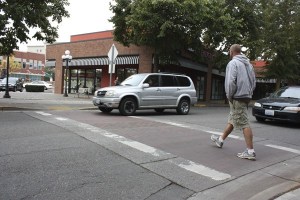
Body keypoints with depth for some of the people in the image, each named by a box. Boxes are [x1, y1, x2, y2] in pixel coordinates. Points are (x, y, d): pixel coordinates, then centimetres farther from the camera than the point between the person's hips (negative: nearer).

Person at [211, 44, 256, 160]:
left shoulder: (233, 63, -10)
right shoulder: (248, 64, 16)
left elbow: (230, 81, -21)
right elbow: (253, 81, 16)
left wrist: (229, 96, -10)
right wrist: (249, 94, 18)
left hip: (237, 98, -9)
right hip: (246, 96, 9)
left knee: (244, 124, -8)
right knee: (232, 120, 19)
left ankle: (250, 152, -5)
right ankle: (220, 140, 34)